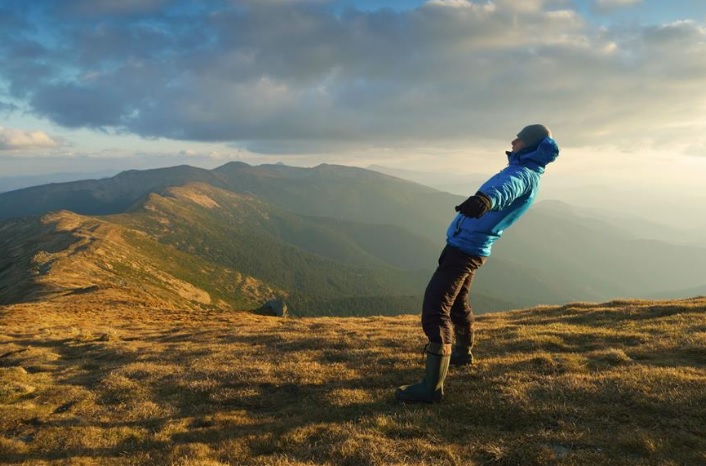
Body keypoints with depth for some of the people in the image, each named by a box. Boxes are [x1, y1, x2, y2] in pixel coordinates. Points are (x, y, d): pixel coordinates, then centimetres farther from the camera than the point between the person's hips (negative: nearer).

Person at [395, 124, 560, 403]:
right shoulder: (527, 173, 14)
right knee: (457, 303, 29)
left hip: (465, 247, -11)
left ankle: (432, 386, -18)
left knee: (435, 308, -17)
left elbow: (509, 186, -44)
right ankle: (463, 353, 51)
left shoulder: (524, 173, -17)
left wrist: (487, 198, -66)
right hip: (470, 246, 11)